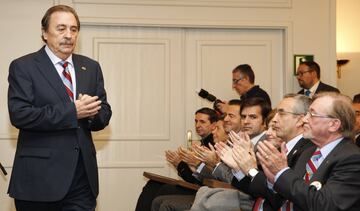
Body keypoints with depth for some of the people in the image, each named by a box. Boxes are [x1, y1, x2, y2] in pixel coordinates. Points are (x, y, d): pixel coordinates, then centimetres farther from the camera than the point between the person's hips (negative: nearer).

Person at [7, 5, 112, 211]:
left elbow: (104, 114, 11)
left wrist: (91, 113, -13)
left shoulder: (91, 67, 12)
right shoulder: (23, 67, -2)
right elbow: (19, 114, -14)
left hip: (83, 175, 4)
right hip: (40, 177, -4)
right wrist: (72, 112, -18)